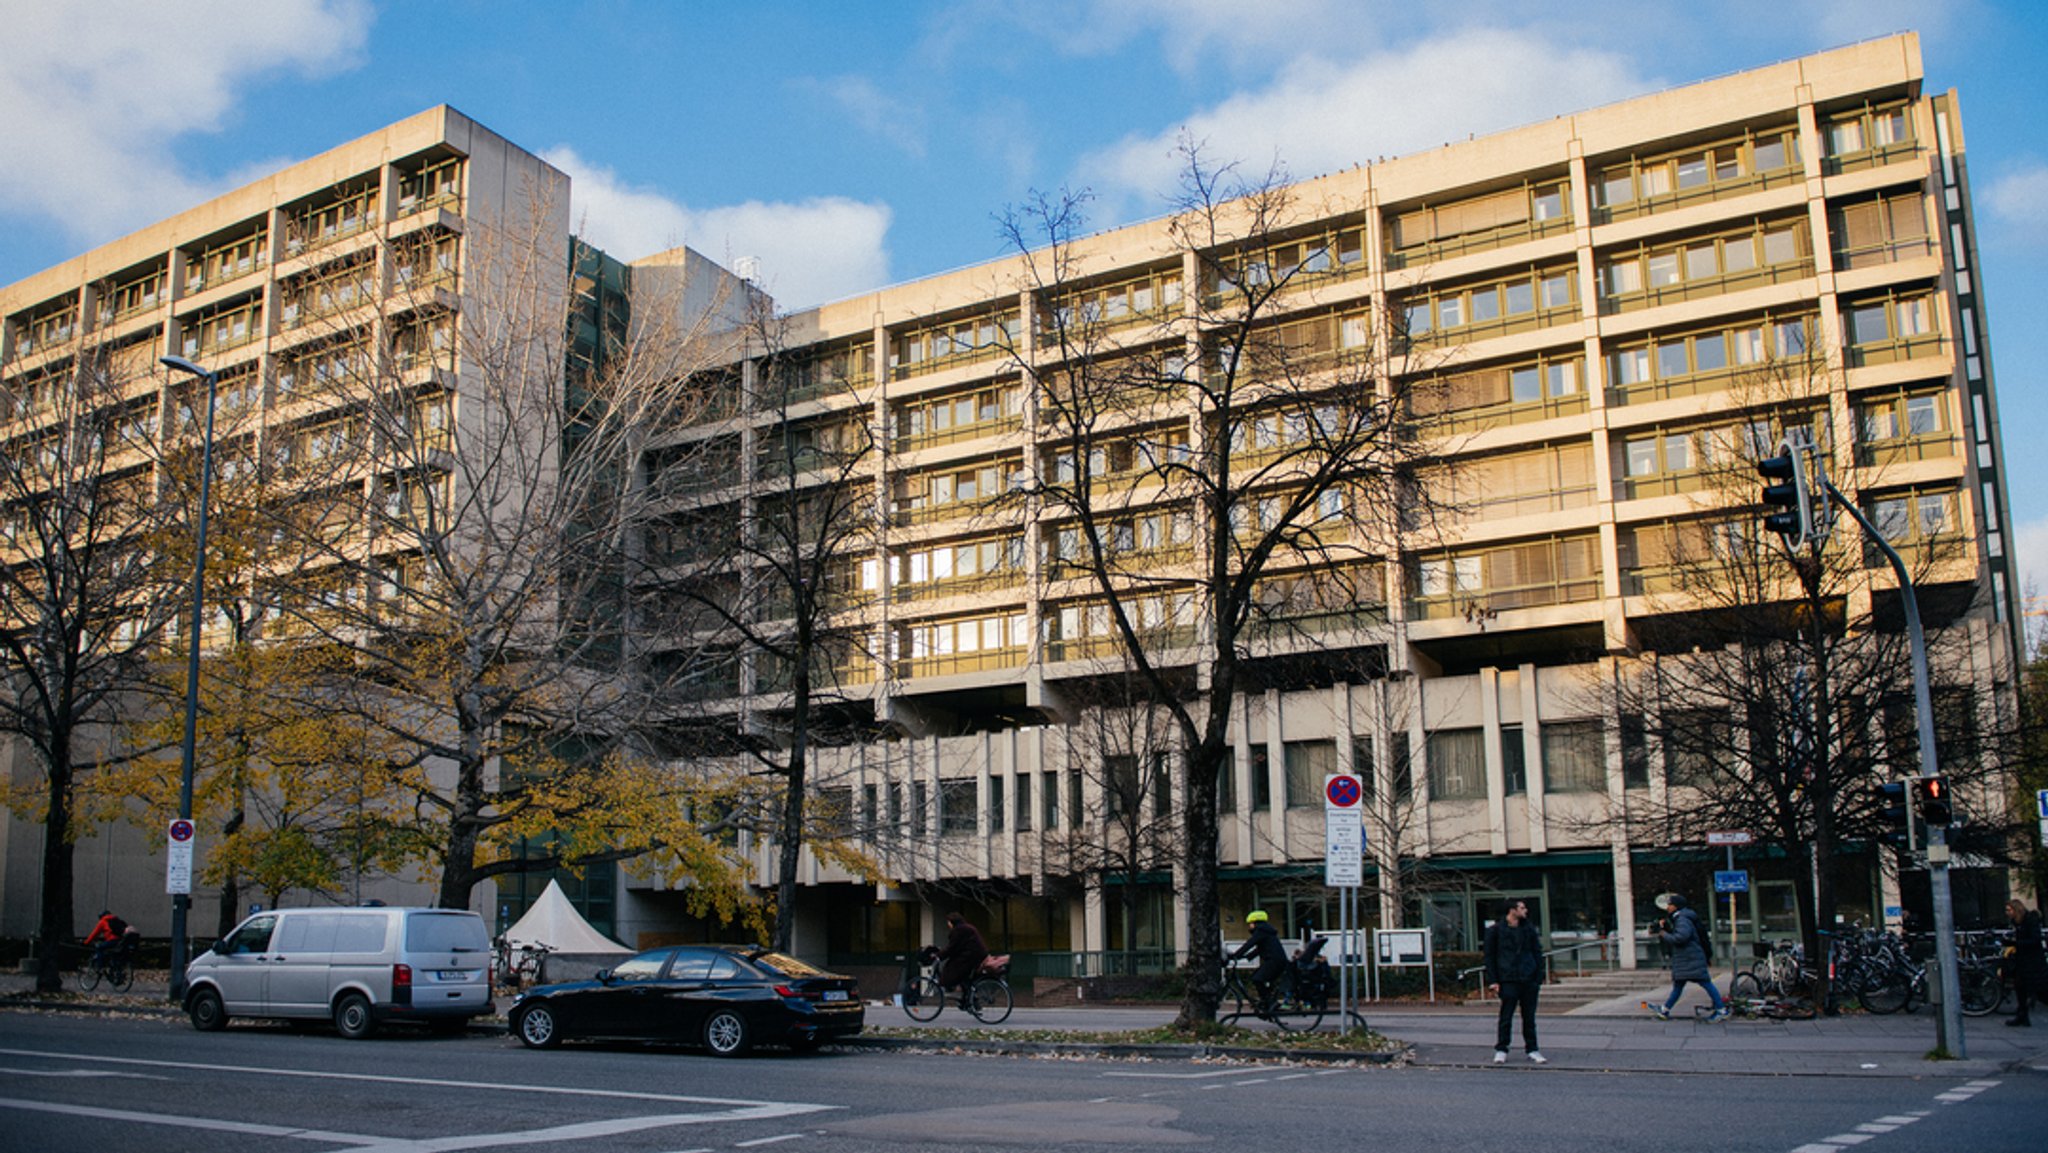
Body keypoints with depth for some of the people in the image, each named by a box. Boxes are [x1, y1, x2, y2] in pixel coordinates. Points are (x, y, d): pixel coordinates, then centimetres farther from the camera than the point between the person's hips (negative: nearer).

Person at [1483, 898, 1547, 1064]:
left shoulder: (1529, 929, 10)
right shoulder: (1495, 930, -1)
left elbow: (1537, 953, 13)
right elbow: (1489, 956, 2)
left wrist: (1539, 977, 4)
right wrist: (1492, 981, -4)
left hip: (1529, 980, 3)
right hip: (1508, 981, -3)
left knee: (1529, 1017, 7)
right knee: (1506, 1018, -1)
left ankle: (1533, 1050, 15)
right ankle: (1501, 1050, 9)